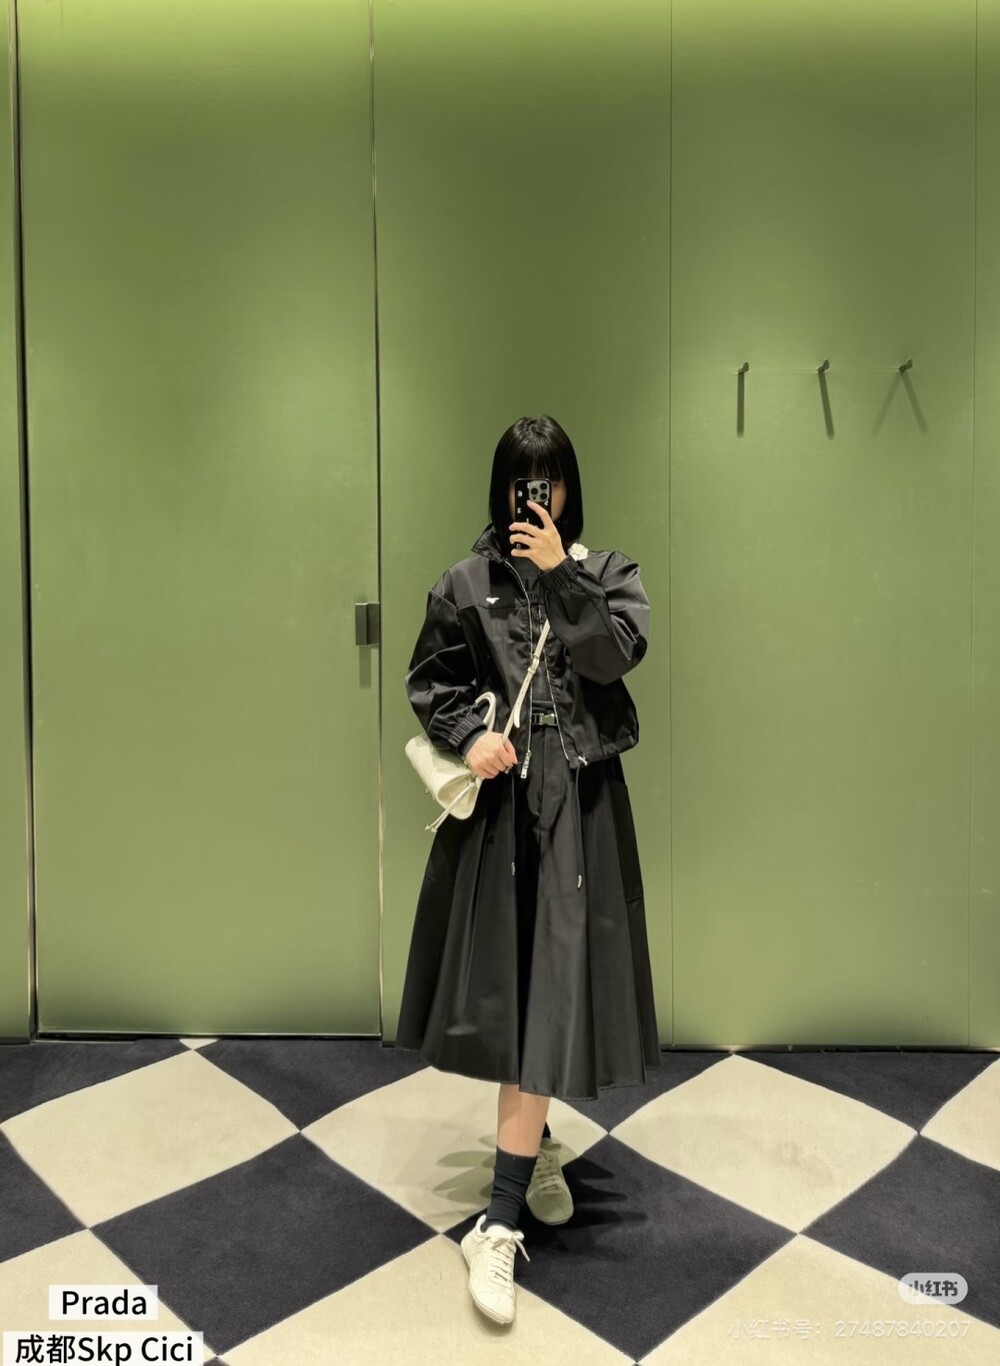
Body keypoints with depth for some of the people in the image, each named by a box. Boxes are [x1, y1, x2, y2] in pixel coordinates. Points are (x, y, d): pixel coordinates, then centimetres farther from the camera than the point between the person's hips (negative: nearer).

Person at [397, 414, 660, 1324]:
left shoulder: (608, 573, 6)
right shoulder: (467, 582, 4)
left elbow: (616, 655, -10)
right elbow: (428, 681, 6)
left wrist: (561, 575, -16)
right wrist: (469, 736, -11)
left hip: (577, 804, 0)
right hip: (497, 797, 1)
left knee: (548, 991, -3)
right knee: (505, 983, 10)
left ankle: (500, 1224, 4)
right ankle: (536, 1141, 37)